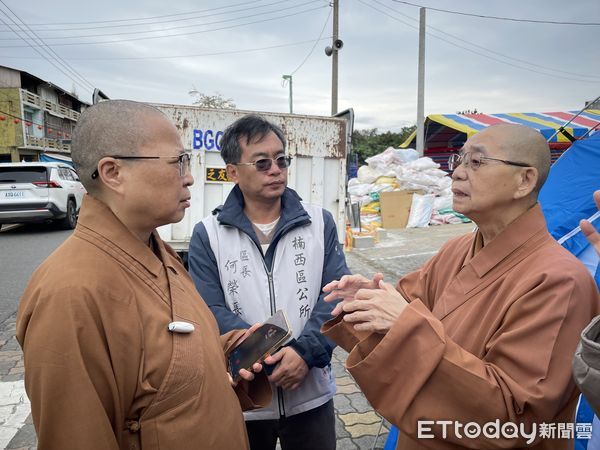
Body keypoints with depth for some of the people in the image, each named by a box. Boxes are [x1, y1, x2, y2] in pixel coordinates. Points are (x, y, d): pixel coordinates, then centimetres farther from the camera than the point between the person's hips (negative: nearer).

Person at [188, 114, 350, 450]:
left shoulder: (320, 222, -2)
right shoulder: (208, 234, -5)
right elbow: (211, 311, -11)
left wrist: (304, 351, -20)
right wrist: (273, 357, -21)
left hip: (311, 394, 1)